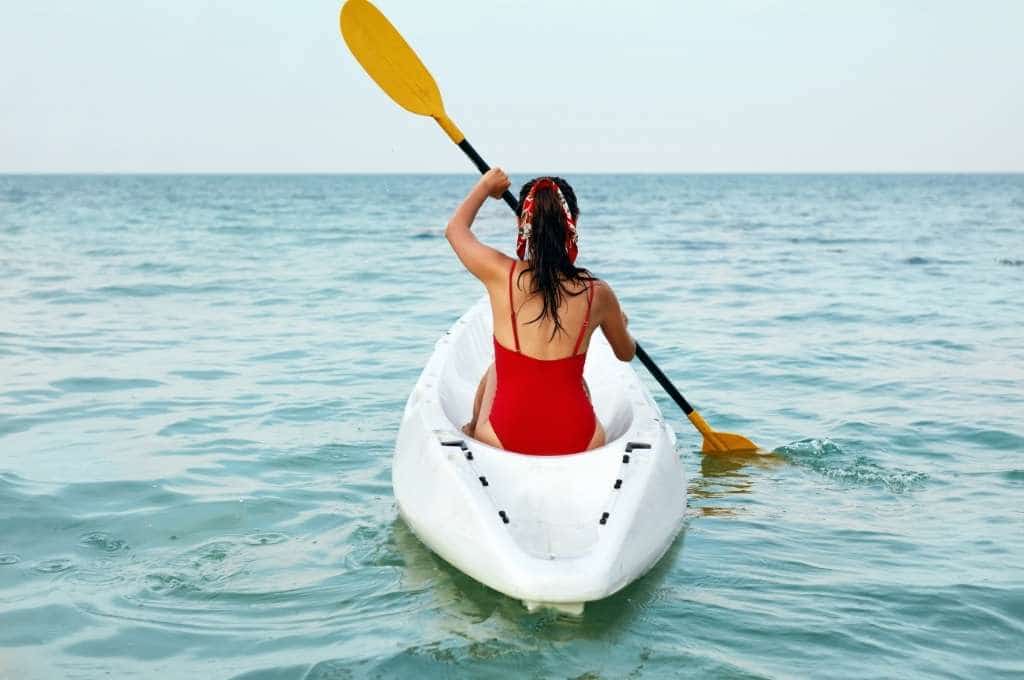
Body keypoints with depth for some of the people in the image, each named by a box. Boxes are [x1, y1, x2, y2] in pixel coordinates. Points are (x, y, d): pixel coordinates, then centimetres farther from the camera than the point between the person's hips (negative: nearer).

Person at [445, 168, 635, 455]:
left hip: (507, 440, 0)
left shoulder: (501, 275, -10)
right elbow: (626, 353, 16)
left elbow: (455, 229, 14)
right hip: (578, 446, 1)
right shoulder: (598, 293, -6)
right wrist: (619, 324, 39)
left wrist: (485, 186, 31)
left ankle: (474, 430, 52)